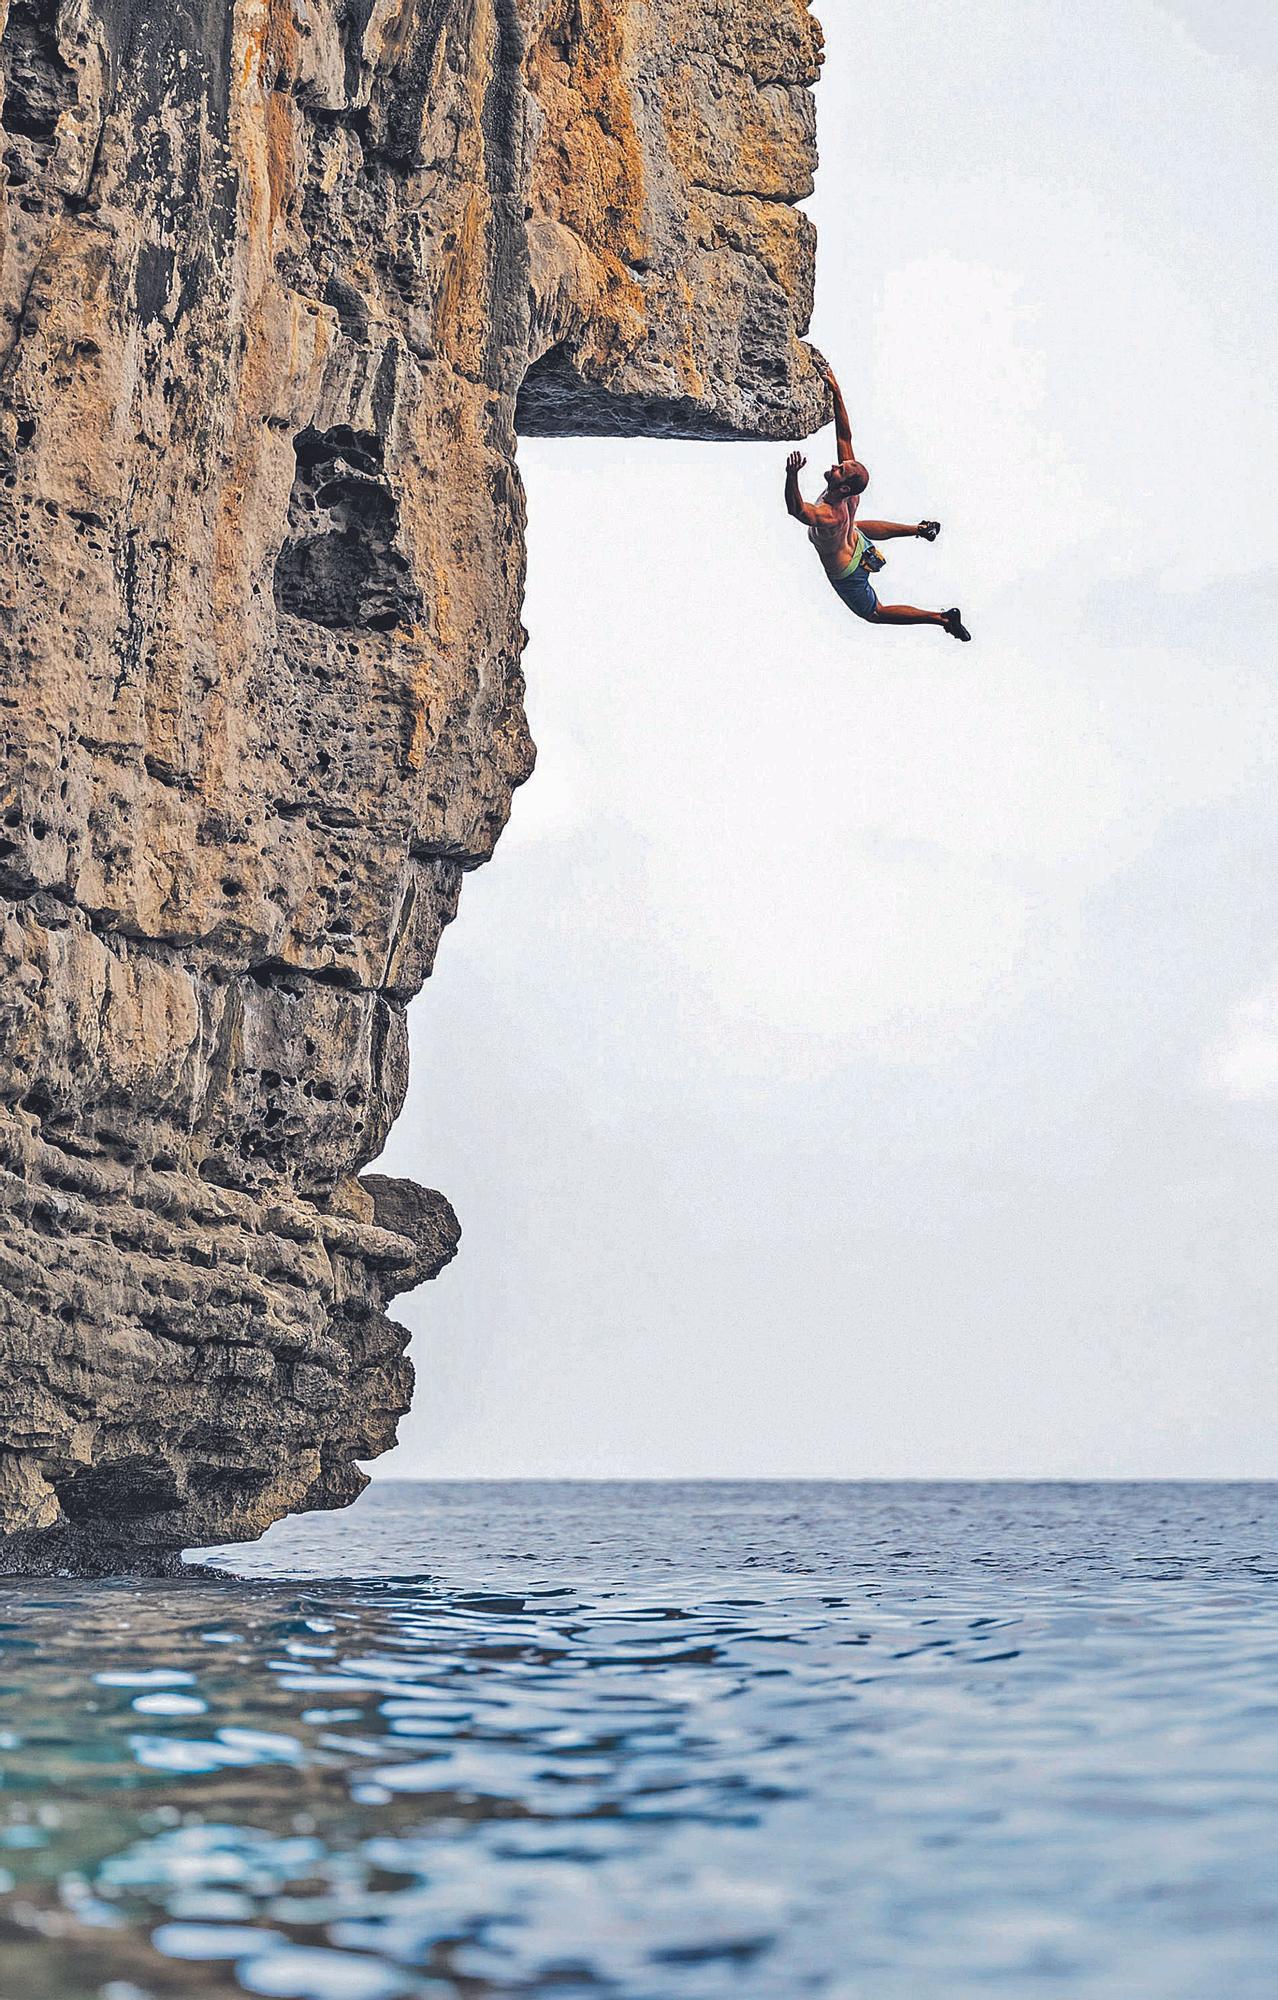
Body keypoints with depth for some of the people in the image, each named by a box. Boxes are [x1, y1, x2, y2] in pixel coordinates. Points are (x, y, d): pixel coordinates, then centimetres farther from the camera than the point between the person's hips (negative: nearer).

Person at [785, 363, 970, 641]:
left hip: (845, 573, -7)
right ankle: (921, 529, 55)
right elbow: (845, 435, -24)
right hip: (856, 541, 7)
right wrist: (836, 392, -27)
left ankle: (944, 619, 15)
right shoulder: (852, 496, -27)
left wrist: (792, 476, -80)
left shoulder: (829, 516, -47)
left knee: (875, 613, 18)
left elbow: (796, 509, -64)